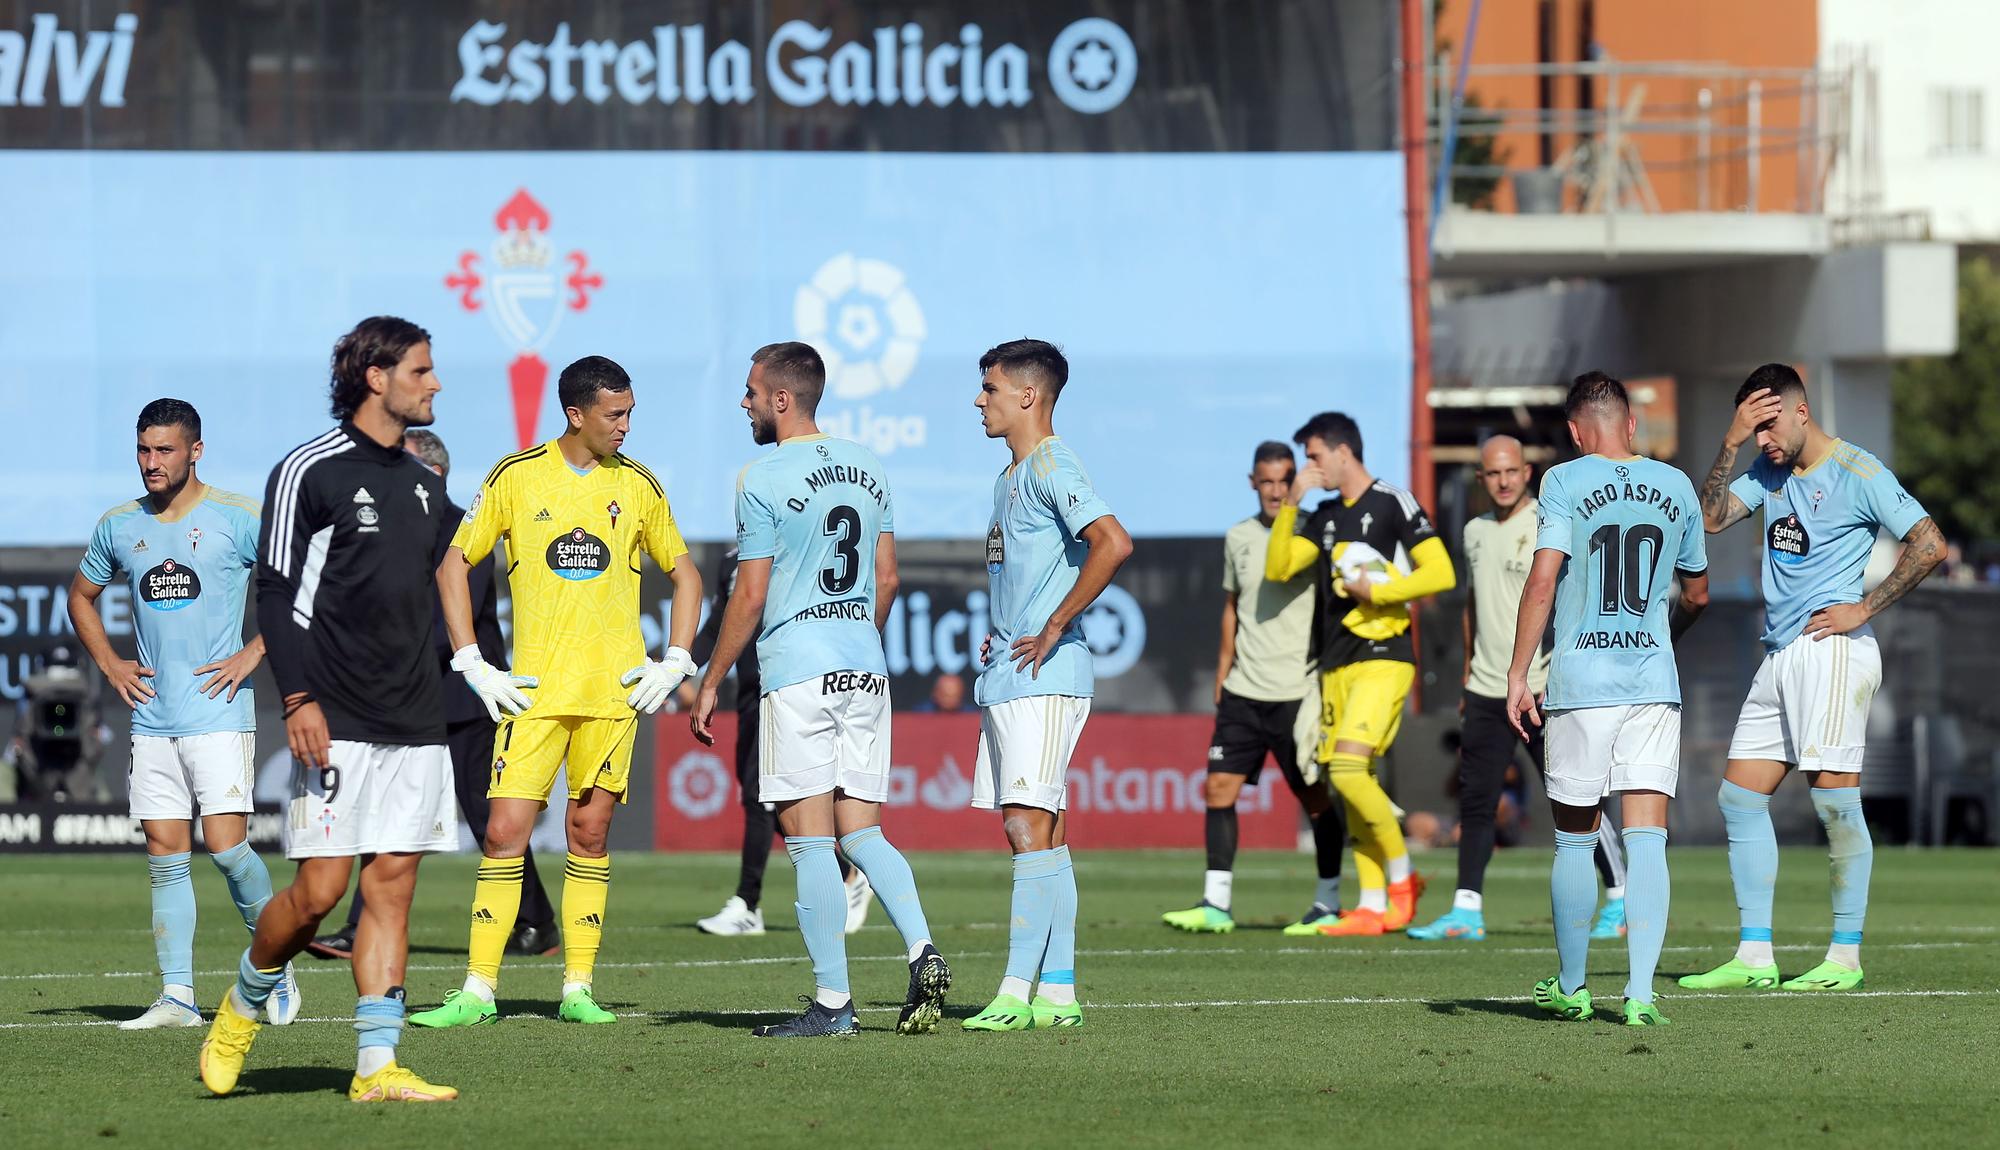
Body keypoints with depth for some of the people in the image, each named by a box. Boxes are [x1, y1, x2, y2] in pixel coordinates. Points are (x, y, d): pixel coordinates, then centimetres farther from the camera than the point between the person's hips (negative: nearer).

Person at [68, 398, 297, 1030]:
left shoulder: (237, 518, -5)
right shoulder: (119, 526, 9)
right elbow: (81, 595, 26)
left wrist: (253, 653, -7)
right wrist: (109, 663, 12)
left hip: (219, 712, -5)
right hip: (152, 716, 5)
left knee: (226, 846, -11)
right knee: (165, 855, 2)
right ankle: (177, 995, 2)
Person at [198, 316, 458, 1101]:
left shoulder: (423, 486, 16)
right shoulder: (309, 472, -5)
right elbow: (277, 592, -8)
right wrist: (298, 698, -16)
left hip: (414, 725, 6)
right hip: (337, 725, -6)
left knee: (392, 883, 0)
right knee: (321, 887, -9)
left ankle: (377, 1066, -1)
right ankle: (242, 1007, 16)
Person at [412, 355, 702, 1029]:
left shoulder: (638, 487, 6)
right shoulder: (516, 477, 0)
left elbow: (684, 573, 17)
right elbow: (453, 565, 6)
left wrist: (674, 664, 6)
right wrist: (473, 665, -1)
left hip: (613, 690, 1)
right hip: (533, 689, -1)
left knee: (589, 834, 3)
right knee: (504, 833, -7)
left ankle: (578, 989, 9)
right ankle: (478, 991, -3)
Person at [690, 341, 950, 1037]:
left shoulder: (765, 481, -9)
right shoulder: (867, 469, 11)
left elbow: (750, 598, -9)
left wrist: (710, 683, -1)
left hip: (797, 673, -6)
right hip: (865, 669, 6)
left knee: (809, 840, -3)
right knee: (862, 831, 11)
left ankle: (832, 1001, -3)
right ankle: (922, 951, -9)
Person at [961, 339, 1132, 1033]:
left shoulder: (1050, 467, -11)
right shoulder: (1012, 476, 20)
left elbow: (1113, 544, -25)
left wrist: (1054, 629, -20)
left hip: (1043, 680, -10)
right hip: (1006, 680, 10)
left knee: (1029, 825, -13)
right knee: (1037, 832, 8)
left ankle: (1018, 993, -17)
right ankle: (1058, 993, 9)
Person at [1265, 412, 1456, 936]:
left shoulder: (1393, 504, -6)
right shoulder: (1325, 516, 16)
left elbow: (1441, 574, -11)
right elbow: (1278, 568, 7)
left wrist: (1375, 591, -14)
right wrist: (1291, 502, 0)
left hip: (1383, 658, -8)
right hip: (1337, 663, 8)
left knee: (1349, 767, -20)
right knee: (1350, 780, 4)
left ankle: (1402, 874, -4)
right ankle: (1373, 907, 6)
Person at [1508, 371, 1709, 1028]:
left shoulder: (1565, 482, -2)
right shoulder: (1675, 487, 9)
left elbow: (1542, 584, -11)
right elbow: (1696, 594, 20)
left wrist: (1517, 672, -6)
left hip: (1580, 683, -2)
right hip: (1654, 680, 2)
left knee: (1575, 841, 9)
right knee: (1647, 840, -2)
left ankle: (1570, 986, 20)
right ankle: (1640, 992, -12)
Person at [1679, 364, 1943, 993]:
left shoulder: (1859, 474, -7)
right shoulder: (1770, 470, 14)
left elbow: (1929, 543, -11)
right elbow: (1712, 516, 6)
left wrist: (1863, 609, -11)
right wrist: (1731, 441, -4)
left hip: (1831, 651, -8)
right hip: (1779, 654, 8)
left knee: (1834, 799, -10)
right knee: (1740, 795, 5)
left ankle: (1845, 958, -5)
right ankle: (1754, 957, 8)